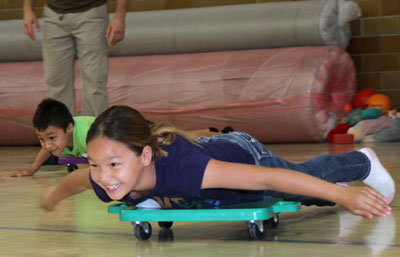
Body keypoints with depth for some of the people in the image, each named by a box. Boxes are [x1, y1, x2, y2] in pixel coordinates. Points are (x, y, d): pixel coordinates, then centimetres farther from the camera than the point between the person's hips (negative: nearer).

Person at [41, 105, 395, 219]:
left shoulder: (179, 167, -50)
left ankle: (363, 162, 54)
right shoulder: (102, 181, -34)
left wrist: (341, 194, -49)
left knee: (311, 178, 25)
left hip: (244, 156, -5)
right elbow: (72, 180, -8)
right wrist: (53, 197, 12)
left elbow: (265, 178, -49)